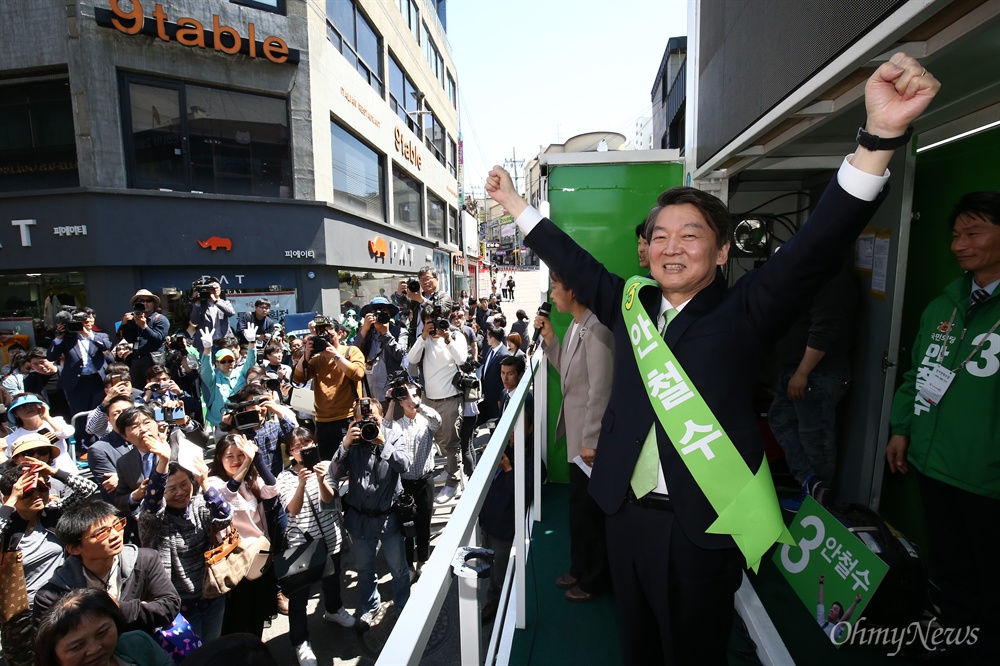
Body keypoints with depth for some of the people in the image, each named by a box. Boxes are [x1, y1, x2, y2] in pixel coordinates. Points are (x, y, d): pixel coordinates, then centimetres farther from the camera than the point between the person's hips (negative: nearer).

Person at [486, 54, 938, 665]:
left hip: (703, 525, -3)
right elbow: (573, 262, 10)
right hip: (627, 514, 4)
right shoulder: (630, 304, 3)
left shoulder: (746, 312, -8)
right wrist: (515, 203, 13)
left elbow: (818, 247, -21)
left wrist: (882, 135, -33)